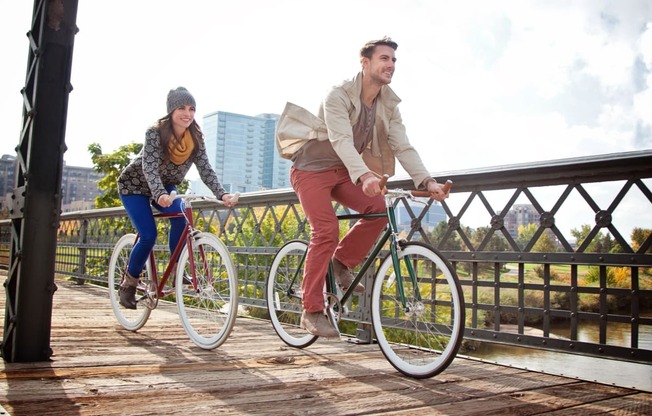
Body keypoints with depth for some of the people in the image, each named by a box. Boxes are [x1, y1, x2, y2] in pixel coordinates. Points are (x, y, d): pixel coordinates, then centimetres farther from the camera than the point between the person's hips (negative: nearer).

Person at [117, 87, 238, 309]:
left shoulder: (196, 138, -15)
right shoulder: (155, 133, -28)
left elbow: (206, 170, -21)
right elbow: (149, 167, -38)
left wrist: (222, 194, -38)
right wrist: (160, 195, -56)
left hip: (164, 187, 4)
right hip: (134, 184, -4)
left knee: (180, 217, -26)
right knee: (148, 235, -17)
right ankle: (128, 283, 4)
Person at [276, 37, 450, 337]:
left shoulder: (388, 105, -3)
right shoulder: (339, 95, -22)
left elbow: (403, 147, -10)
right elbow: (342, 141, -36)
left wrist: (426, 181, -25)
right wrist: (364, 176, -53)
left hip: (342, 171, 6)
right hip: (312, 168, -6)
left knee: (379, 209, -18)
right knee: (326, 231, -19)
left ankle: (342, 263, 4)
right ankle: (312, 312, -10)